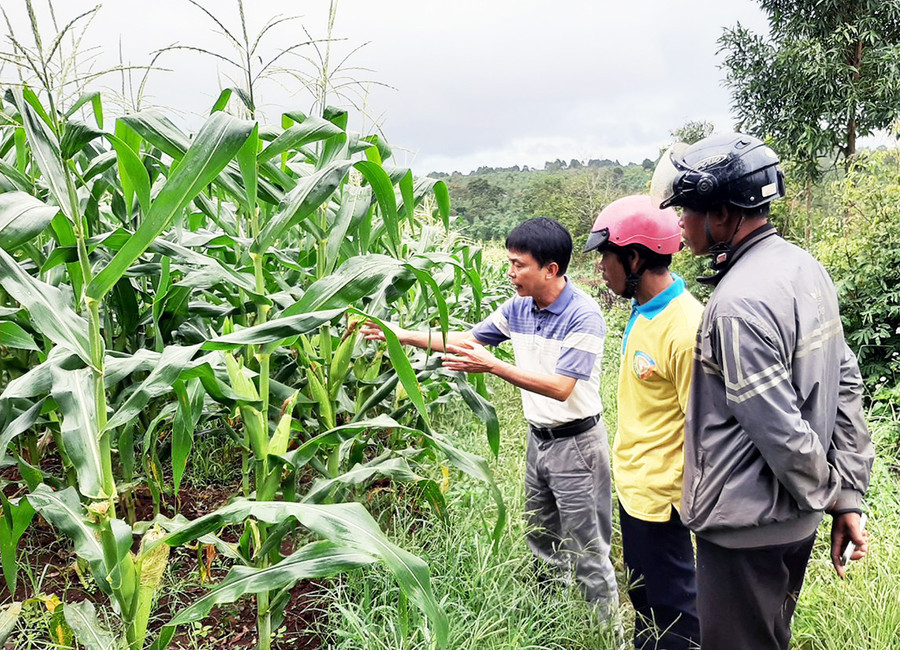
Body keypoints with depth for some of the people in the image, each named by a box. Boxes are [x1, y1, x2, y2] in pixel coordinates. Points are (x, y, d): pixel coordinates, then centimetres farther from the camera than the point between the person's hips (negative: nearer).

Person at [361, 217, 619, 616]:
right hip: (538, 437, 8)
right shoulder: (518, 308, 0)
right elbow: (466, 339, 8)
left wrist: (492, 366, -30)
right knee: (542, 542, 20)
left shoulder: (584, 315, -22)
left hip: (575, 443, -7)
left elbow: (561, 388, -27)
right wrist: (402, 335, 1)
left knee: (586, 551, 4)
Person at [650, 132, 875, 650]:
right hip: (796, 518, 9)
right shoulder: (806, 266, 3)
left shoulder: (740, 303, -27)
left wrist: (828, 494, -4)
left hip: (746, 528, -9)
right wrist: (849, 496, 8)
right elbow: (846, 383, 6)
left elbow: (781, 432, -24)